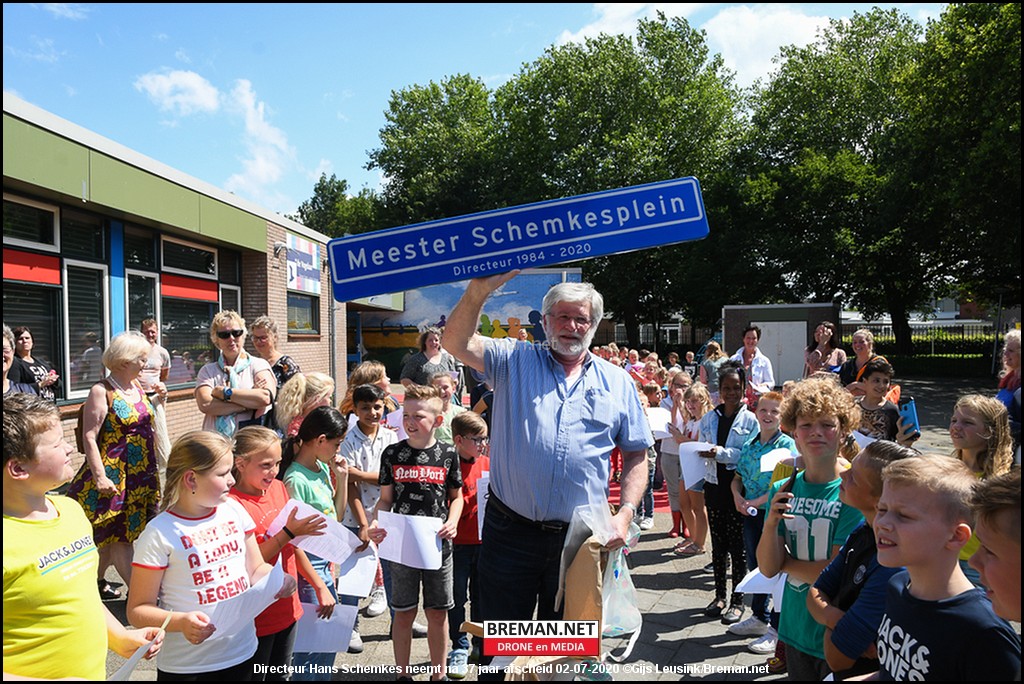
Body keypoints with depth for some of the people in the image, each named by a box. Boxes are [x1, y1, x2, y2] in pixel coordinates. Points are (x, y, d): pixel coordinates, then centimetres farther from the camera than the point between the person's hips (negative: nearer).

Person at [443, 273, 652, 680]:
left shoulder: (617, 383, 7)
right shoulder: (513, 362, 2)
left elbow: (636, 455, 8)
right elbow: (457, 342, -14)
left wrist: (626, 513, -5)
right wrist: (479, 290, -30)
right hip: (510, 530, -1)